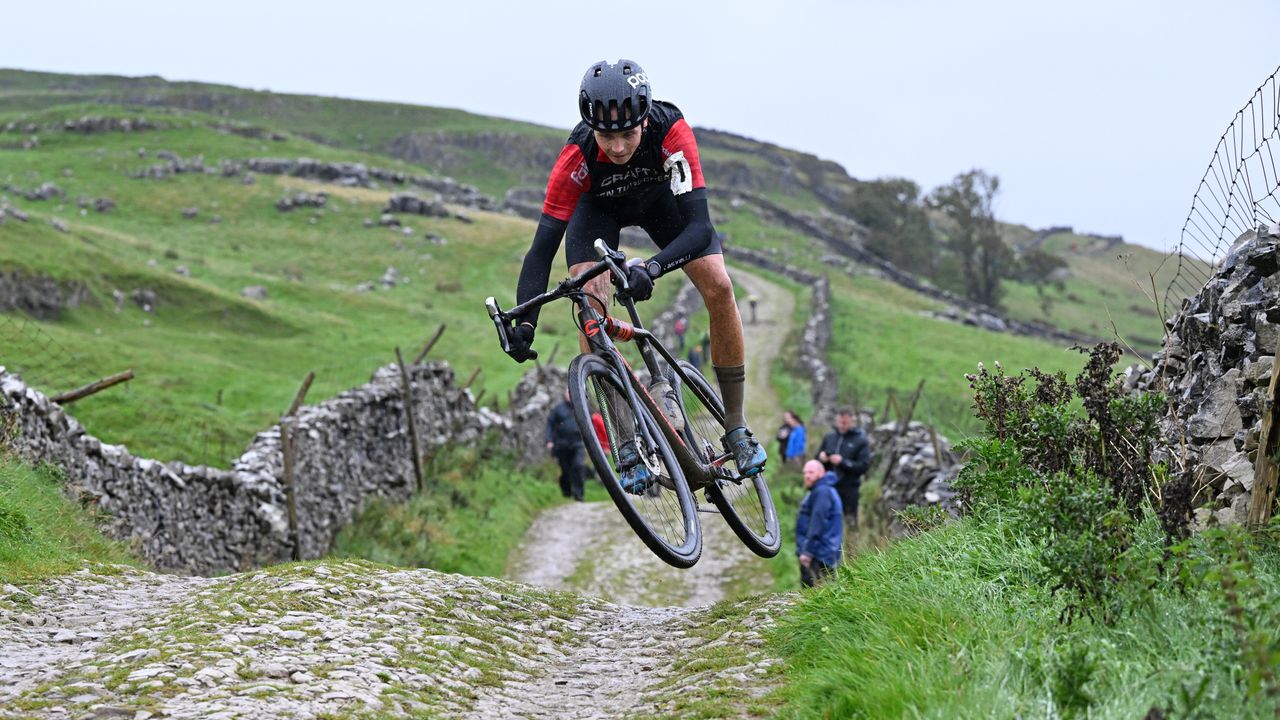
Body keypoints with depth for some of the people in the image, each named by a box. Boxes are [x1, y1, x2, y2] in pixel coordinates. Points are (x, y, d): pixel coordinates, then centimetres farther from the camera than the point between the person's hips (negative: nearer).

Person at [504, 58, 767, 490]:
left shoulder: (671, 130, -40)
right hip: (599, 206, 0)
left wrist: (653, 268, -61)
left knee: (719, 288, -18)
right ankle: (628, 447, -16)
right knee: (591, 307, -23)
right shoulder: (577, 156, -38)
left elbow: (699, 224, -44)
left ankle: (735, 428, -2)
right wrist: (524, 321, -48)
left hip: (661, 196, 0)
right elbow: (543, 245, -35)